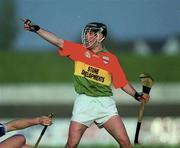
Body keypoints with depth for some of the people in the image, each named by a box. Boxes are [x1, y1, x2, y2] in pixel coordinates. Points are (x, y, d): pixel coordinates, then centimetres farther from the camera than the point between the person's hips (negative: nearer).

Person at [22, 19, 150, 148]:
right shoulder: (79, 50, 7)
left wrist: (136, 95, -1)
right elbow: (57, 41, -1)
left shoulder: (111, 59, 7)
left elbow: (123, 83, 12)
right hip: (84, 102, 0)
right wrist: (36, 29, -10)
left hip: (105, 103, 0)